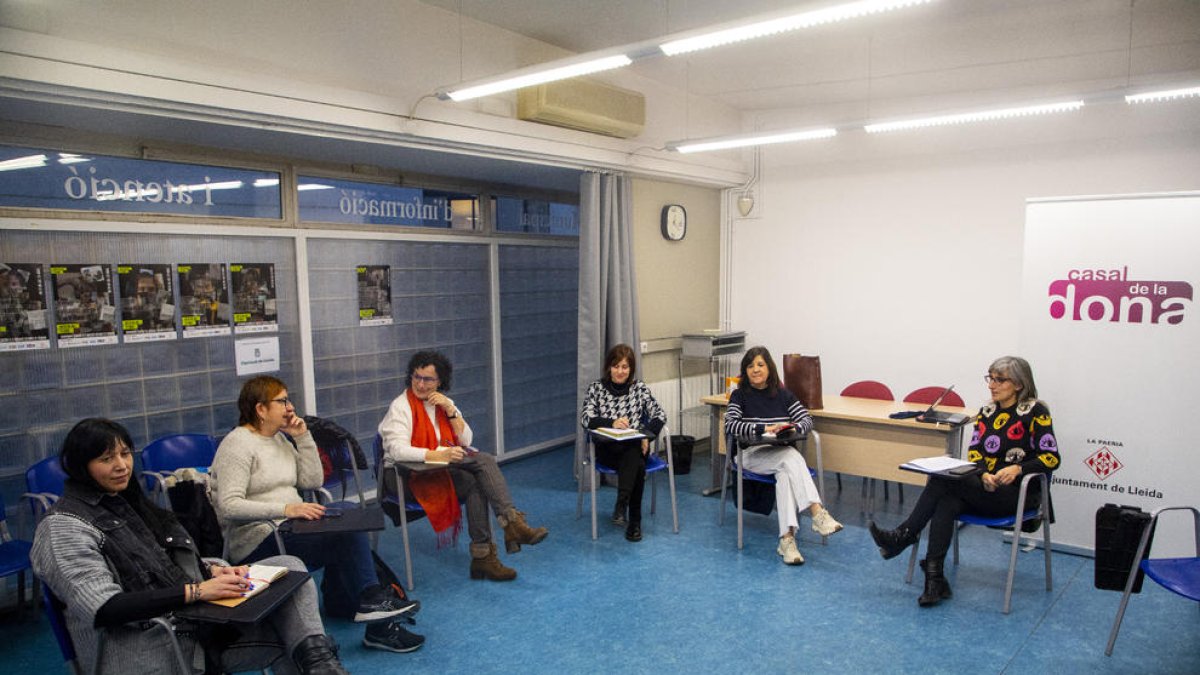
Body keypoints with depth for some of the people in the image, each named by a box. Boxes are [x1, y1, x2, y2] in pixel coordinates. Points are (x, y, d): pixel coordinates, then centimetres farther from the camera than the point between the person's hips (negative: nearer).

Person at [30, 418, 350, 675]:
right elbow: (103, 608, -18)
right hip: (143, 644, -8)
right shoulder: (63, 526, -7)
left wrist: (213, 570, -1)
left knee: (288, 567, -11)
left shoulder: (129, 500, 17)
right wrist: (195, 591, -25)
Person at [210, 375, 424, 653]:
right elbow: (229, 505, -21)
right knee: (349, 538, -23)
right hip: (258, 541, -8)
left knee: (351, 526, -15)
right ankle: (372, 601, -7)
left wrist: (303, 437, 2)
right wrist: (286, 509, -29)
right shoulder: (237, 444, -10)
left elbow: (313, 480, 11)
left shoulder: (278, 438, 15)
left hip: (288, 527, 8)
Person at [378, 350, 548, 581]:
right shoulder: (401, 406, -7)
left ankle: (512, 522, -31)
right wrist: (436, 455, -37)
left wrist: (449, 409, -8)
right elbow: (397, 450, -22)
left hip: (440, 466, 6)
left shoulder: (443, 403, 12)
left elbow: (466, 441, 5)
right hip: (405, 475, -6)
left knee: (485, 461, -23)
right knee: (473, 483, -28)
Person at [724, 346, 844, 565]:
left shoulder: (782, 395, 14)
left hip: (780, 453, 3)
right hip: (750, 454, -3)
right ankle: (817, 513, -44)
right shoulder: (740, 395, 4)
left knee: (786, 473, -35)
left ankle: (787, 538, -43)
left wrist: (794, 428, -16)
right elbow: (730, 425, -12)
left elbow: (807, 418, 8)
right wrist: (765, 428, -23)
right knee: (792, 458, -34)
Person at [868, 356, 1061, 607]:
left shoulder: (1035, 412, -2)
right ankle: (935, 580, -34)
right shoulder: (987, 412, 14)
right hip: (984, 489, 5)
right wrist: (984, 475, -14)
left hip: (1018, 493, -5)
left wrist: (1018, 468, -23)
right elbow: (974, 451, 7)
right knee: (946, 503, -29)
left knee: (942, 480, -27)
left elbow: (1051, 458, -7)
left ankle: (904, 536, -19)